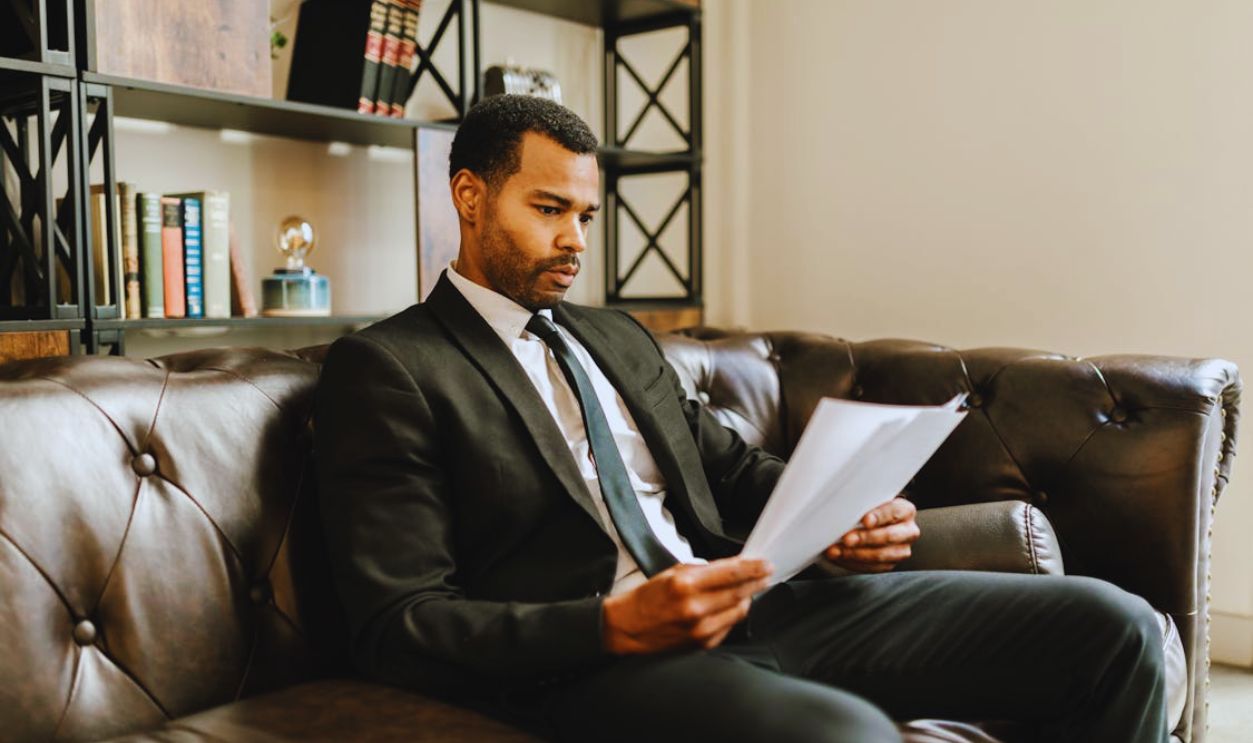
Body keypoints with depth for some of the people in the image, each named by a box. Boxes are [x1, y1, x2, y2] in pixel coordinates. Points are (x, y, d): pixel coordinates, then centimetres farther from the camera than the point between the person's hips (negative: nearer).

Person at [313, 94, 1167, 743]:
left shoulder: (619, 338, 22)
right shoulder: (384, 368, -1)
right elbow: (397, 624, -8)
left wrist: (843, 519, 0)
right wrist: (616, 626, -22)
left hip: (755, 602, 7)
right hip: (591, 665, -6)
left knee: (1112, 624, -6)